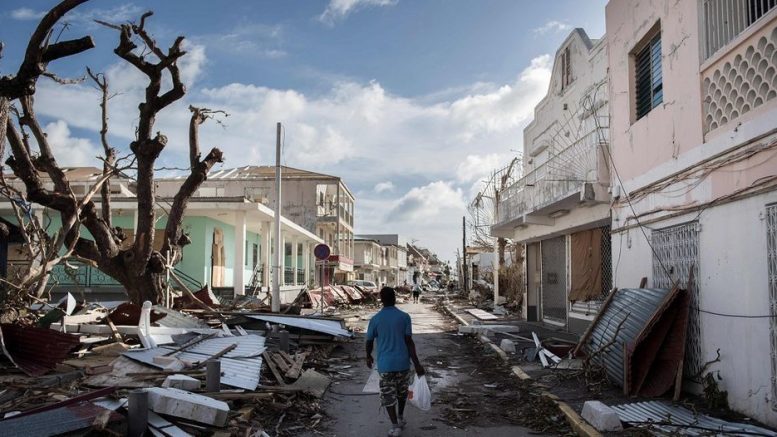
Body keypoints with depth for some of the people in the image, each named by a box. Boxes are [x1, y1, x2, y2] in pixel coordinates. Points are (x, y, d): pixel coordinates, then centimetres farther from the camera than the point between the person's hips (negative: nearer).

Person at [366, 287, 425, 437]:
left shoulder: (375, 319, -6)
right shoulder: (404, 317, -7)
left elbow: (369, 342, 4)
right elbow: (409, 342, -10)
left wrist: (369, 357, 23)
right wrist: (417, 364, -7)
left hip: (385, 364, -1)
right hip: (402, 363, 2)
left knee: (388, 396, 7)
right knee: (402, 392, 22)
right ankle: (400, 418, 38)